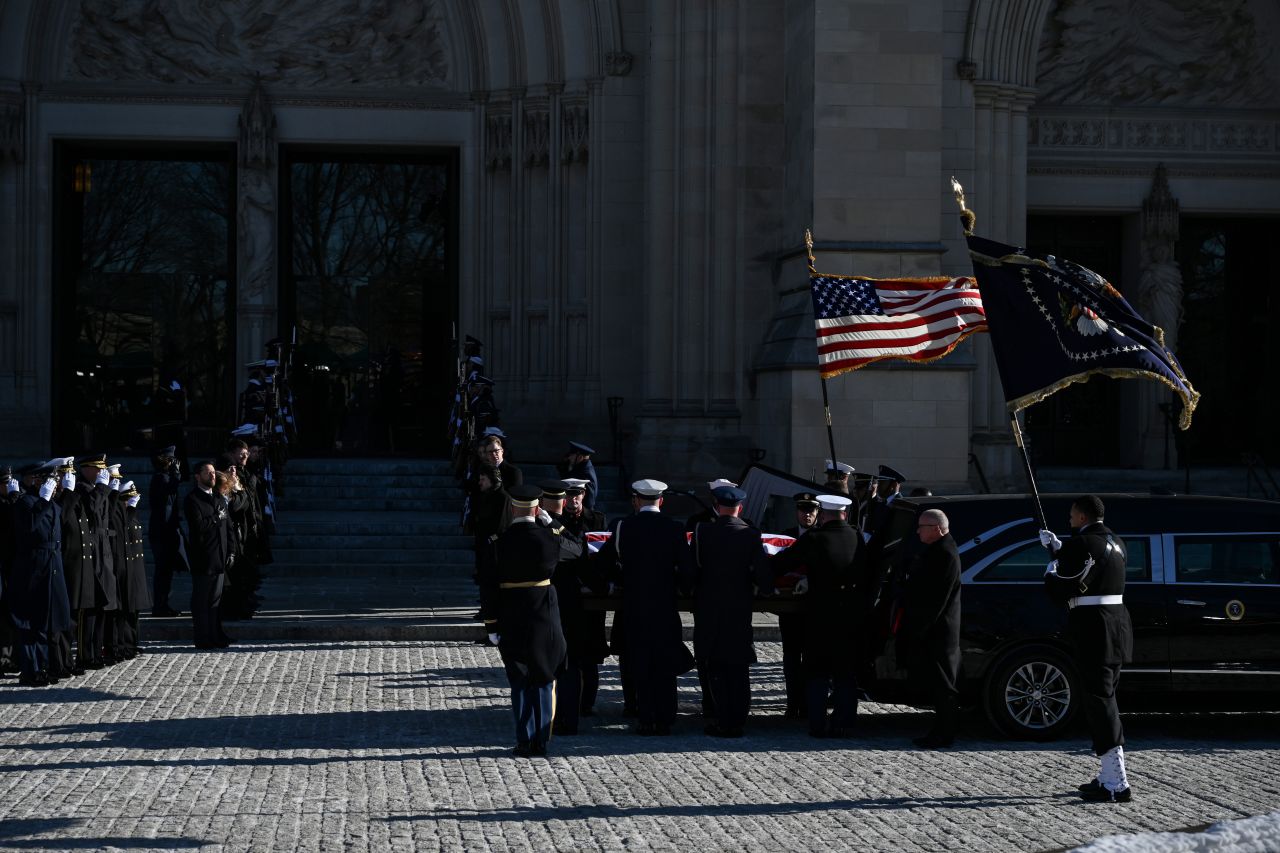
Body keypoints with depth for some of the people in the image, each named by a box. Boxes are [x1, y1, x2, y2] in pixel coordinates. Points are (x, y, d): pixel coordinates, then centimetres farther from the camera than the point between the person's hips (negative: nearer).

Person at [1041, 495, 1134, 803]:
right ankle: (1108, 776, 23)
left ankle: (1117, 784, -12)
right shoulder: (1115, 543, 13)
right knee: (1104, 699, 17)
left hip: (1092, 628, -9)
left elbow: (1057, 590, -14)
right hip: (1117, 625, 9)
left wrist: (1051, 570, 6)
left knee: (1099, 701, -8)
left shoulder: (1080, 544, -15)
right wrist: (1058, 548, 35)